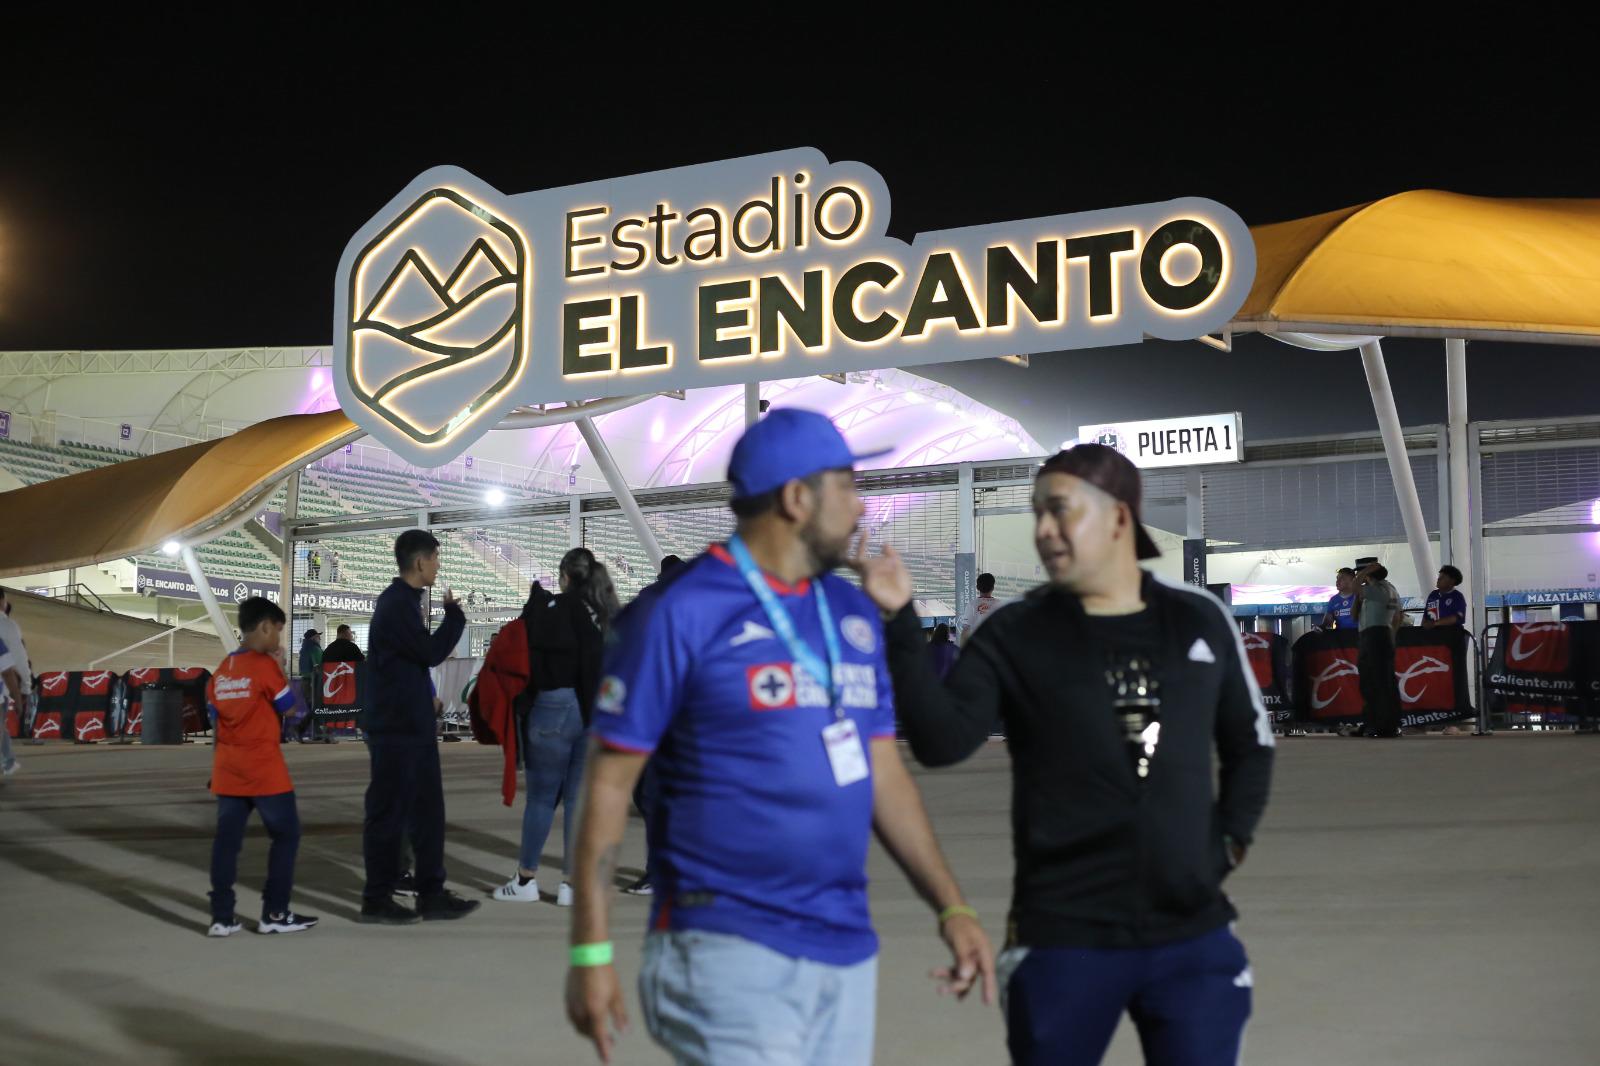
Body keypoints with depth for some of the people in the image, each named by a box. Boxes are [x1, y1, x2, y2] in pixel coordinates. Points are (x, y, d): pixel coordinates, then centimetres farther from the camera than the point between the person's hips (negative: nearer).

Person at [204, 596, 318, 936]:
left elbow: (215, 721, 13)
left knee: (227, 839, 5)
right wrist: (283, 672, 7)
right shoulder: (264, 664, -9)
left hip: (228, 769, 7)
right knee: (286, 834, 5)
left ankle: (222, 917, 4)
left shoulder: (222, 670, 11)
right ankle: (275, 914, 5)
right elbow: (291, 709, -2)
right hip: (263, 768, -6)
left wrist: (218, 767, 18)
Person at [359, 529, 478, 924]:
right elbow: (432, 652, -19)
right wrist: (454, 612, -7)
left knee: (427, 811, 11)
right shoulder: (397, 603, -16)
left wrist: (425, 700, 16)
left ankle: (431, 894, 15)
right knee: (388, 813, -2)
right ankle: (376, 900, 6)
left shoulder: (402, 600, 16)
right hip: (396, 729, -10)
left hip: (412, 726, 10)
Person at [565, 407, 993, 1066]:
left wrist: (951, 907, 6)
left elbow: (883, 773, 14)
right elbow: (609, 782, -8)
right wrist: (591, 950, -10)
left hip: (848, 949, 7)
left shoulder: (855, 616, 10)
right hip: (729, 947, -6)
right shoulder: (680, 612, -10)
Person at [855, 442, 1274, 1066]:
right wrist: (901, 621, -24)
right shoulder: (1015, 635, -3)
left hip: (1194, 936, 2)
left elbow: (1250, 745, 17)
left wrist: (1230, 839, 4)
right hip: (1063, 940, -2)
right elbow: (942, 741, -17)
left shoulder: (1200, 621, 4)